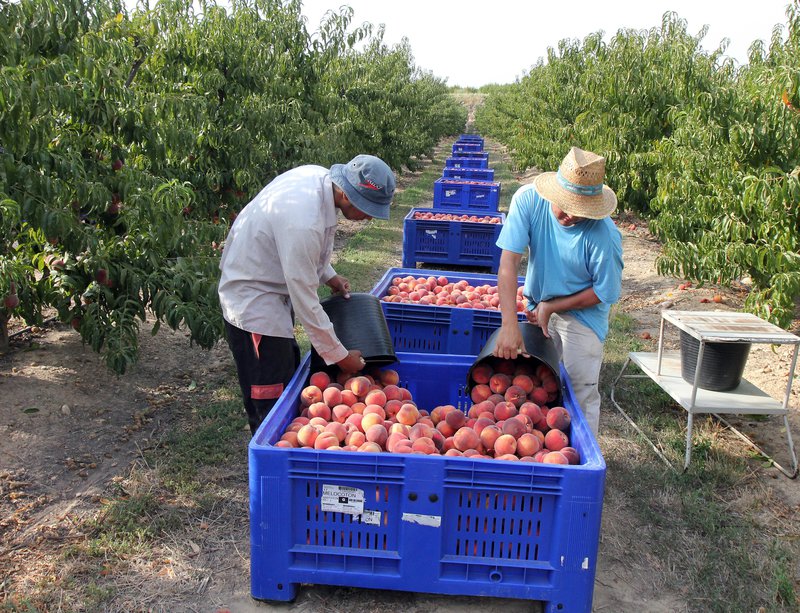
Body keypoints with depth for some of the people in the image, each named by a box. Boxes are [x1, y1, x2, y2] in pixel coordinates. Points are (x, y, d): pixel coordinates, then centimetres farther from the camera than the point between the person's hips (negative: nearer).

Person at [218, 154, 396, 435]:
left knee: (289, 371, 18)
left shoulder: (320, 176, -8)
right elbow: (305, 301, -27)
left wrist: (329, 276, 7)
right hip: (252, 300, -10)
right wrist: (339, 355, -17)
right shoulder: (303, 222, -36)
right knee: (272, 401, -4)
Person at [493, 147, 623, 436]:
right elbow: (508, 262, -28)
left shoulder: (603, 235, -30)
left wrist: (551, 308, -18)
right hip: (538, 306, 3)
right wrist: (509, 325, -36)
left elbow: (605, 292, -16)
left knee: (581, 395, 0)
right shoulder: (528, 199, -25)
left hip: (582, 312, -3)